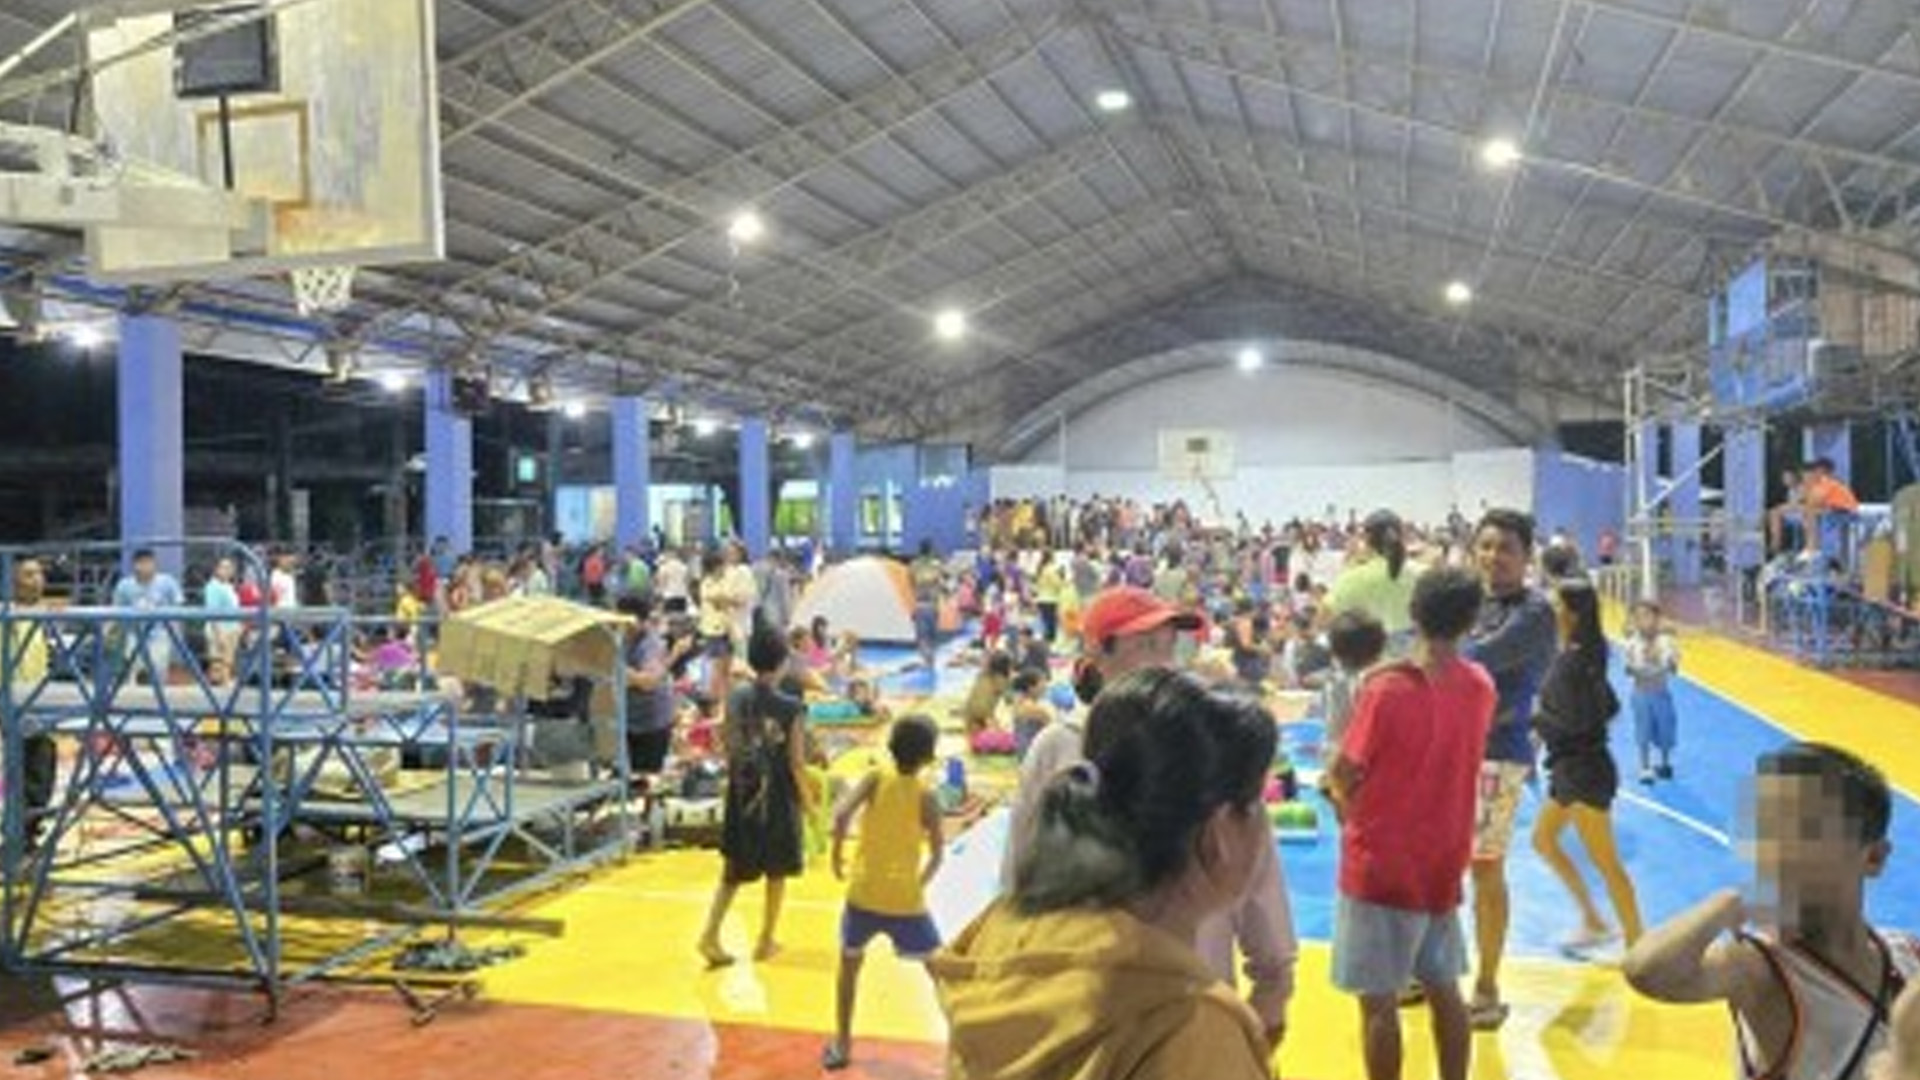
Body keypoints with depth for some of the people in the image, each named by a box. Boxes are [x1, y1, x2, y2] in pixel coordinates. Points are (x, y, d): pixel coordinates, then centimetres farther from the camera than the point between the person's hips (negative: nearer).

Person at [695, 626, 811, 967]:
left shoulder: (736, 700, -4)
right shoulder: (790, 709, -17)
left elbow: (726, 745, 3)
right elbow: (796, 763, -15)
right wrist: (806, 802, -2)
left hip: (741, 799, 4)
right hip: (777, 801, -4)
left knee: (734, 871, 15)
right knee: (776, 873, 15)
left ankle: (711, 934, 3)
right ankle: (766, 941, 24)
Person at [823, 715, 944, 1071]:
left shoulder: (875, 779, -3)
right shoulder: (926, 797, -4)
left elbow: (841, 815, -18)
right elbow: (937, 854, -4)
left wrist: (837, 854, -3)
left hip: (864, 894, 1)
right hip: (906, 900, -1)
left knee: (849, 965, 25)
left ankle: (842, 1045, 26)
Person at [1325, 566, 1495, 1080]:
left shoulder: (1386, 688, -19)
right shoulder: (1480, 687, -1)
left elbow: (1343, 776, -12)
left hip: (1381, 866, -6)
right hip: (1443, 864, 6)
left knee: (1379, 1002, 4)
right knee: (1444, 991, 17)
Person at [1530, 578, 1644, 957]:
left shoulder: (1573, 661, -20)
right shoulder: (1581, 655, 7)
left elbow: (1573, 722, -24)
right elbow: (1609, 707, 14)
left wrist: (1535, 718, -9)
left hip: (1583, 769, -10)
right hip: (1569, 767, 10)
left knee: (1605, 861, -2)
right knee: (1543, 839, 20)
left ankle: (1636, 943, 7)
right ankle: (1593, 921, 27)